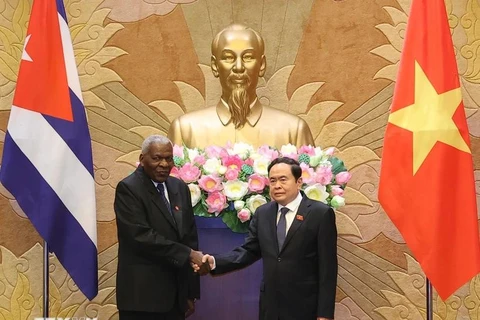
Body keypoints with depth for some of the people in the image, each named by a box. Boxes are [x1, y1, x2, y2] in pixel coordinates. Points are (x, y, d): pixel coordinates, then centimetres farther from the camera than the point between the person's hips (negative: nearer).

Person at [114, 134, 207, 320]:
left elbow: (190, 237, 13)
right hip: (142, 295, -6)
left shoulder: (180, 187, 11)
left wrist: (191, 293, 11)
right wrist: (188, 254, -19)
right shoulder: (128, 188, -9)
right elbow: (141, 235, -20)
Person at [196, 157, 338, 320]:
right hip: (270, 304, 4)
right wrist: (215, 261, -13)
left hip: (304, 307, -4)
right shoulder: (262, 213, 7)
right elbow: (249, 251, 4)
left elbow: (327, 266, -10)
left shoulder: (321, 213, -8)